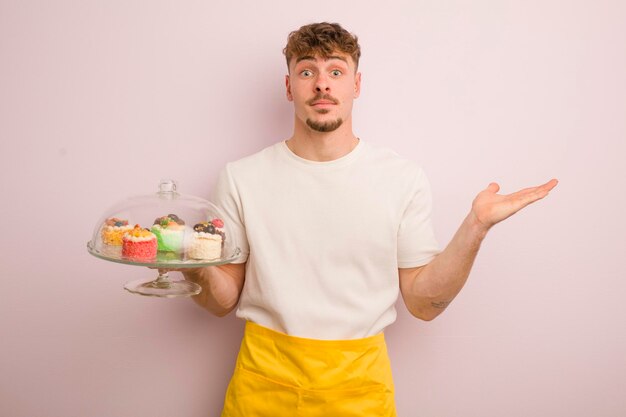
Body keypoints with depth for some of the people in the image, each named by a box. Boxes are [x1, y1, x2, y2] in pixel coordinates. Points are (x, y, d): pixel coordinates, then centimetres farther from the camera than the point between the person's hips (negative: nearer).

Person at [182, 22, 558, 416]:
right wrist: (199, 269, -21)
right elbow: (224, 300, -1)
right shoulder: (241, 177, -5)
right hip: (265, 375, 1)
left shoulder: (403, 179, -6)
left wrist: (475, 228, -16)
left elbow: (424, 303, -4)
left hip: (358, 383, 0)